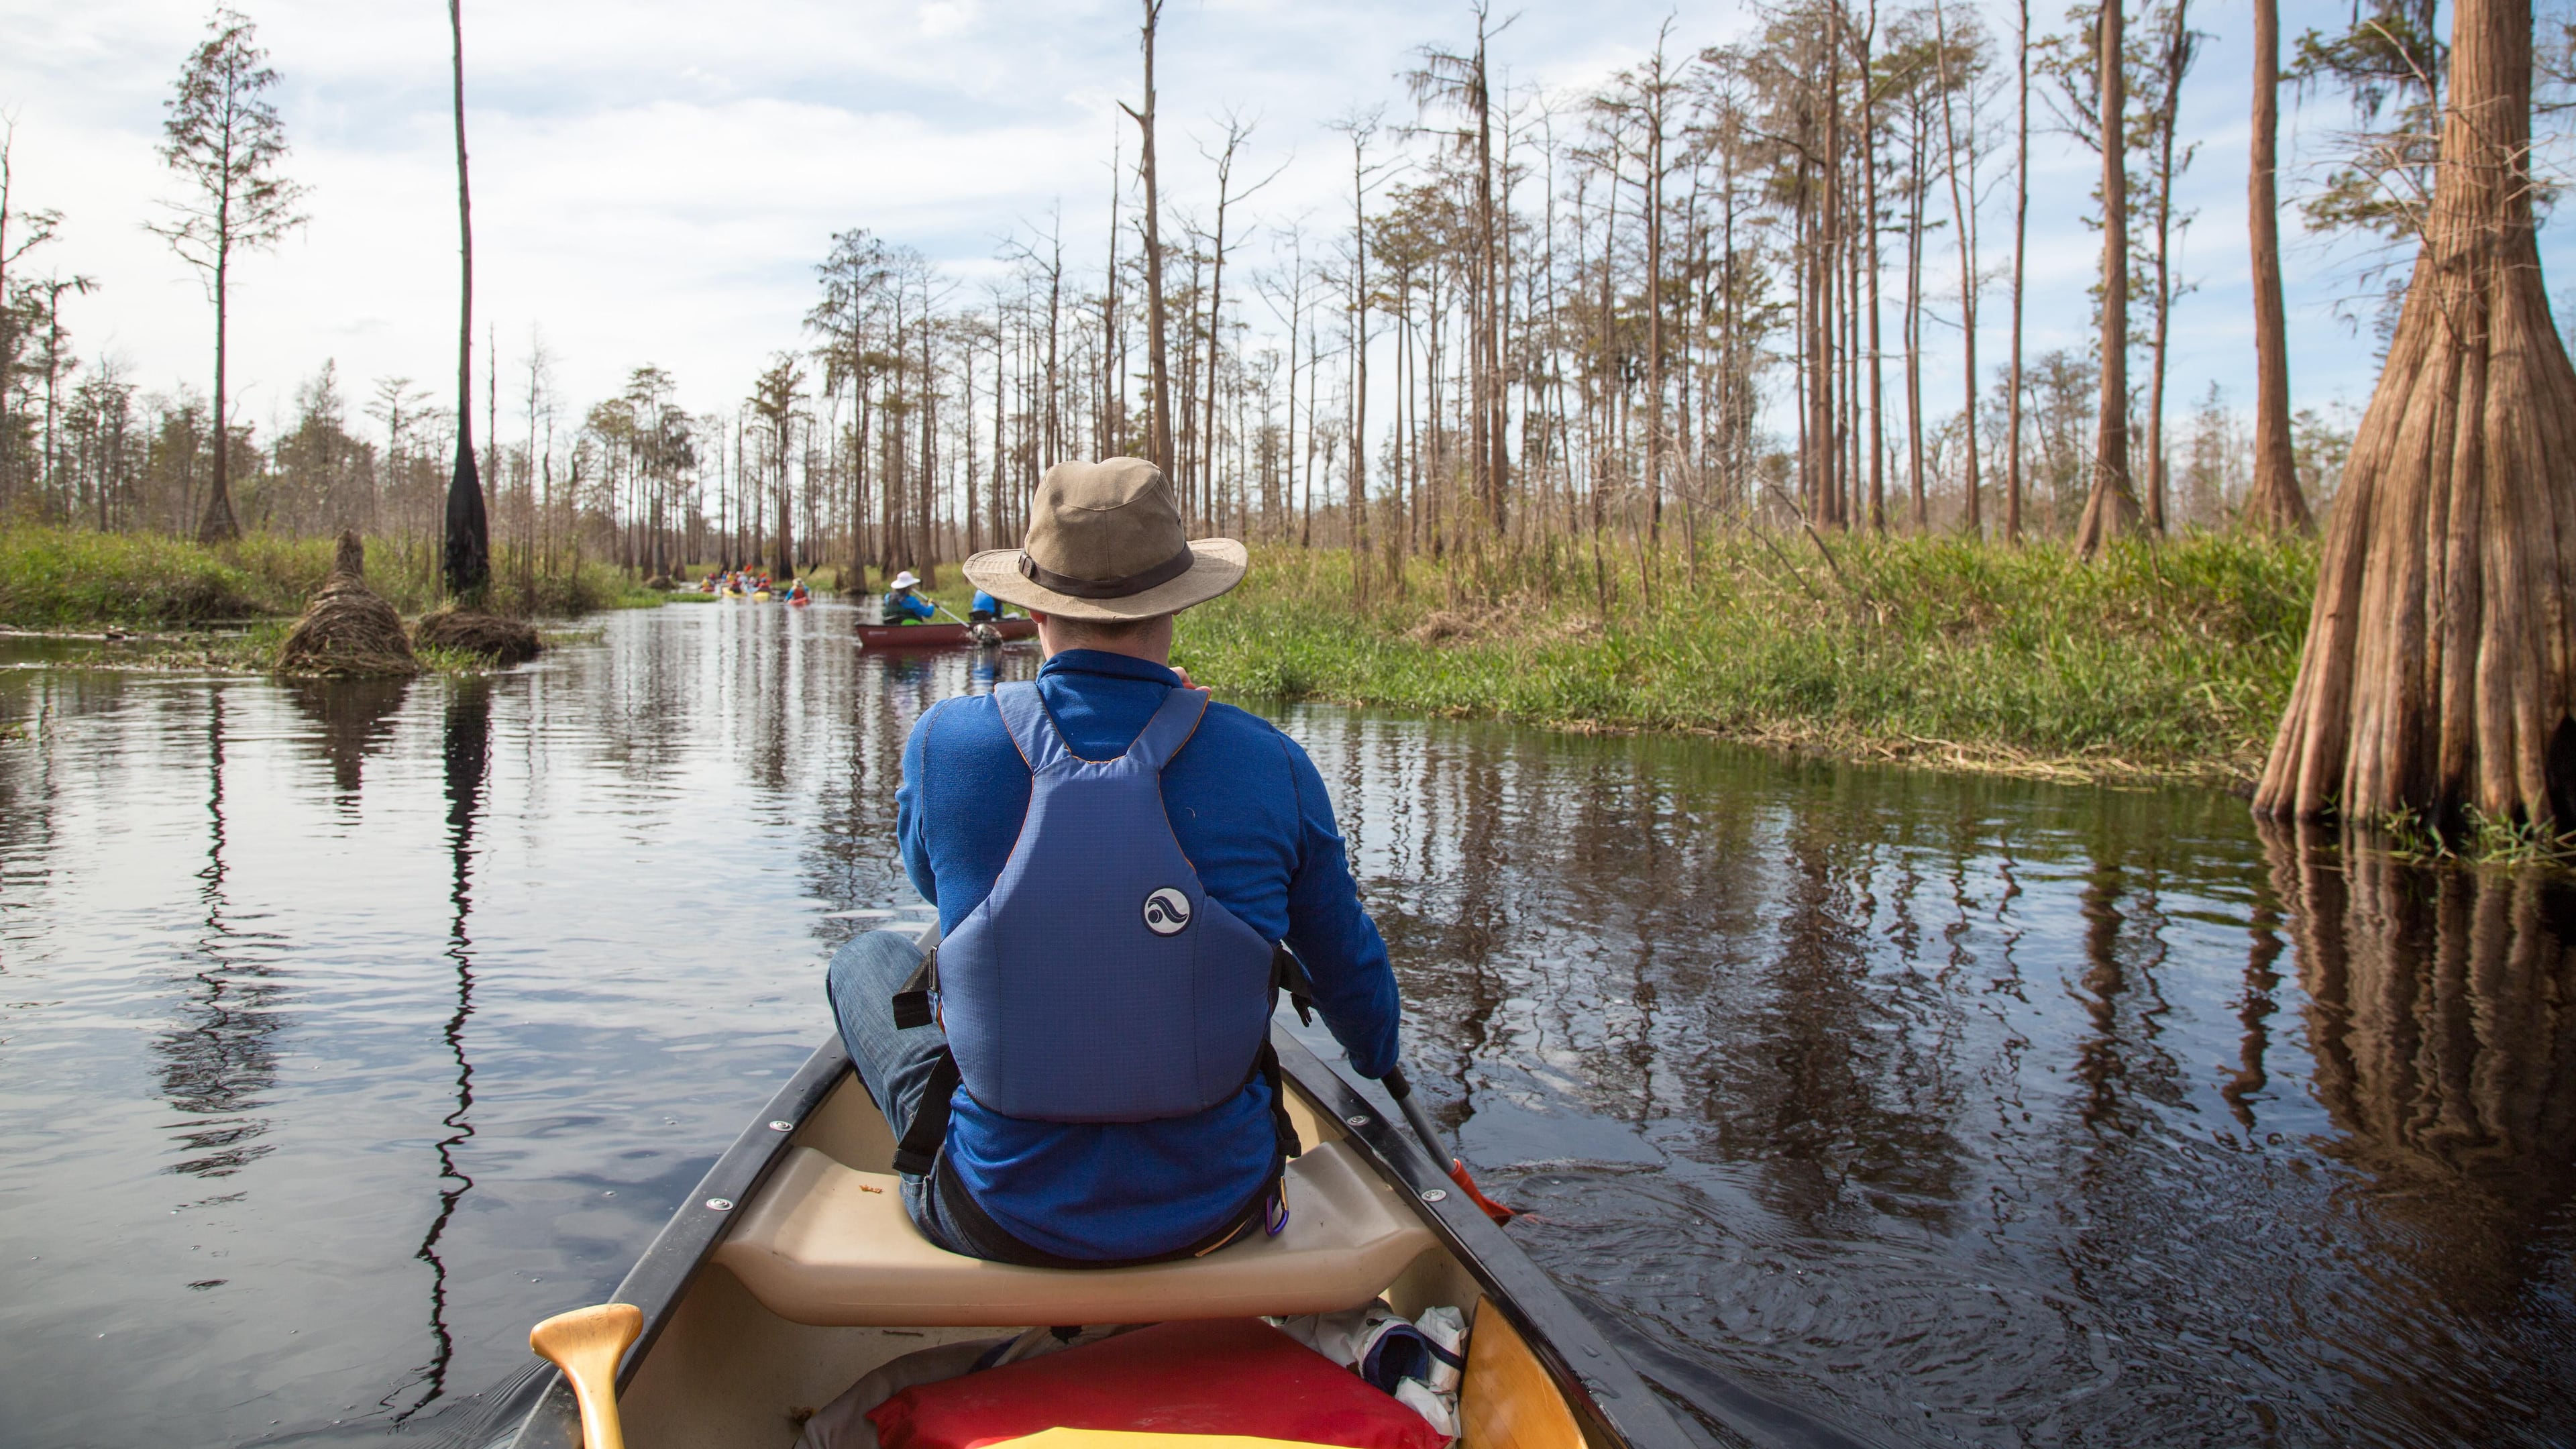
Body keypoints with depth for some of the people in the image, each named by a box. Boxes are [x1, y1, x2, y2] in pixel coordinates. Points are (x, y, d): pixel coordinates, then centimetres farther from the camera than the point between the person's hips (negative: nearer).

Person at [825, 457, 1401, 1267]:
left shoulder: (945, 743, -13)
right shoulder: (1271, 764, -12)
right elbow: (1352, 975, 3)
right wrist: (1378, 1065, 28)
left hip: (1003, 1220, -1)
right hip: (1215, 1213, 1)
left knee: (867, 960, 25)